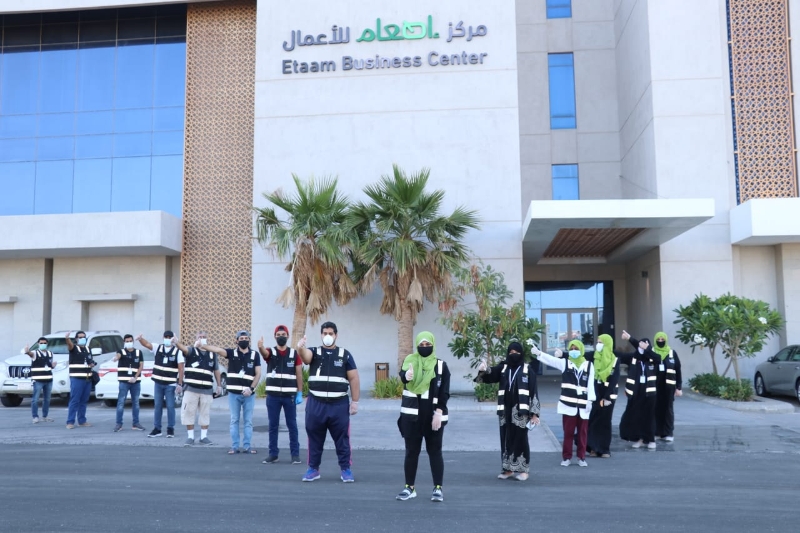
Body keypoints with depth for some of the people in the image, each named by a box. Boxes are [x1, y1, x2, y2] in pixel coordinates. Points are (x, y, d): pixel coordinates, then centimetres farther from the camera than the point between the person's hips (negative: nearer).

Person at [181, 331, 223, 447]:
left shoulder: (212, 354, 12)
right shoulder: (191, 351, 3)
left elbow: (216, 371, 16)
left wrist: (219, 385, 9)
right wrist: (195, 346, -41)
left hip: (207, 389, 2)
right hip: (191, 388, -2)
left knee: (205, 413, 7)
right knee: (189, 412, 1)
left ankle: (204, 436, 17)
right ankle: (190, 437, 12)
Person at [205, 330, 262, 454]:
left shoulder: (255, 355, 3)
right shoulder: (232, 353, 2)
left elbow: (258, 374, 1)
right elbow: (217, 349, -14)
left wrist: (251, 388, -11)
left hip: (249, 393, 0)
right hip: (234, 393, 0)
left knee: (248, 421, 6)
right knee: (234, 420, 6)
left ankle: (247, 446, 11)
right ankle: (234, 446, 12)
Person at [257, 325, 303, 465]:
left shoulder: (294, 354, 5)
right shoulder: (270, 352, 3)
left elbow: (299, 374, 5)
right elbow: (263, 352, -23)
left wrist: (300, 393, -2)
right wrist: (260, 346, -47)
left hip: (290, 395, 0)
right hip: (273, 395, 0)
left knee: (292, 425, 5)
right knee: (273, 425, 7)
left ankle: (295, 454, 11)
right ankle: (273, 454, 15)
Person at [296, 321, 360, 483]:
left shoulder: (345, 355, 5)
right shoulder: (314, 352, 5)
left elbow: (354, 379, 4)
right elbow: (305, 356, -20)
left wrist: (355, 402, -2)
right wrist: (300, 348, -44)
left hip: (339, 404, -1)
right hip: (316, 403, 1)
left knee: (342, 438, 4)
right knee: (314, 437, 9)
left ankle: (345, 469, 15)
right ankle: (313, 469, 21)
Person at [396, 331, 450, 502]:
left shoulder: (441, 365, 1)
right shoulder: (410, 360, 2)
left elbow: (444, 393, -2)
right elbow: (402, 375, -19)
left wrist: (439, 413, -13)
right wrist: (406, 376, -43)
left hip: (433, 415, -1)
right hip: (411, 414, 1)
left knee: (435, 451, 5)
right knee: (411, 451, 8)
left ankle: (438, 488, 13)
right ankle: (409, 488, 18)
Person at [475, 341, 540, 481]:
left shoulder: (528, 370, 0)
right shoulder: (503, 368, 8)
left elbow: (534, 391, -2)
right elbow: (489, 375, -6)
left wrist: (535, 412, -8)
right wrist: (483, 370, -30)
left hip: (521, 411, -3)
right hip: (506, 410, 3)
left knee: (520, 439, 1)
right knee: (506, 439, 8)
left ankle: (522, 470, 11)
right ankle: (508, 469, 18)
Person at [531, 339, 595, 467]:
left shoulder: (589, 365, 6)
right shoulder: (564, 363, 4)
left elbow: (591, 384, 4)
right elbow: (550, 359, -11)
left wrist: (590, 400, -3)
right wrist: (538, 352, -27)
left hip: (583, 405, 1)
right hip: (568, 404, -1)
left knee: (582, 432, 7)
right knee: (568, 432, 4)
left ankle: (581, 457, 18)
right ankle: (566, 457, 14)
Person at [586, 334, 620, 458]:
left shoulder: (614, 360, -4)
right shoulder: (593, 358, 5)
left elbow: (615, 381, -8)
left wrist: (607, 398, -14)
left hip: (608, 395, -2)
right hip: (594, 395, 2)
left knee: (605, 422, 4)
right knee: (592, 421, -1)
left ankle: (605, 449, 11)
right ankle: (593, 448, 6)